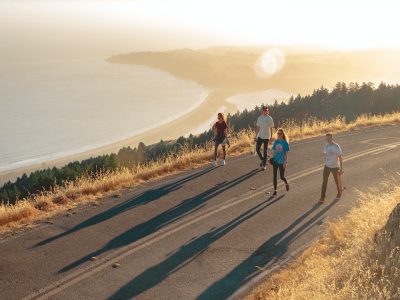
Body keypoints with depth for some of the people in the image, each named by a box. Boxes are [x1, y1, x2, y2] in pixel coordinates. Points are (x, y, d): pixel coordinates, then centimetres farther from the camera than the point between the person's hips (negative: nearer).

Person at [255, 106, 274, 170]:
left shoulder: (270, 119, -8)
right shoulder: (259, 118, 3)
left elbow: (271, 129, -5)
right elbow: (258, 127, 9)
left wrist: (271, 138, -7)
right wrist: (256, 136, 8)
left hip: (266, 137, -4)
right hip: (260, 136, 4)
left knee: (265, 151, 4)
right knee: (257, 149, 2)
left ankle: (264, 165, 14)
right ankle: (262, 160, 28)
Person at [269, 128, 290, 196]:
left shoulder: (285, 143, -9)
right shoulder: (276, 141, 3)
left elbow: (286, 153, -8)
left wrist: (285, 162, -12)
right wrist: (272, 158, 0)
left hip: (282, 162, -4)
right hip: (275, 161, 4)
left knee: (282, 177, 4)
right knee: (275, 176, 3)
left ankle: (286, 183, 37)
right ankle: (275, 190, 11)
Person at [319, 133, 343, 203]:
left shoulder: (337, 147, -21)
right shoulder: (326, 146, -3)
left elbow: (340, 158, -17)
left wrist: (341, 169, -16)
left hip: (335, 167, -4)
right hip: (327, 166, 4)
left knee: (337, 181, 14)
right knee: (324, 181, 0)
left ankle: (339, 192, 42)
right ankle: (323, 197, 8)